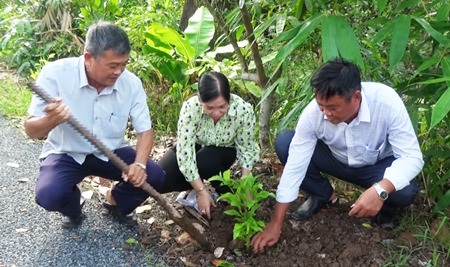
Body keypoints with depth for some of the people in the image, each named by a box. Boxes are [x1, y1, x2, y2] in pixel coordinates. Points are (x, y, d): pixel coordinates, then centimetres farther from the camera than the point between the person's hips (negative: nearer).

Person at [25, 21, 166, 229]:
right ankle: (73, 210, 11)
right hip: (67, 153, -2)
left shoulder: (131, 83, -16)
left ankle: (116, 202, 16)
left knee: (154, 176, -18)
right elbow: (31, 130, -20)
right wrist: (51, 120, -45)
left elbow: (145, 130, -10)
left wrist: (139, 164, -31)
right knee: (48, 195, -29)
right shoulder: (55, 74, -24)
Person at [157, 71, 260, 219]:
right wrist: (201, 191, -29)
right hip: (195, 147, 1)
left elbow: (246, 149, -16)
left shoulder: (244, 110, -31)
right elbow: (185, 151, -31)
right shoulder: (191, 108, -33)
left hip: (223, 151, 0)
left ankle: (219, 185, -2)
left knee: (203, 162, -35)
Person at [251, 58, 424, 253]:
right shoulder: (313, 112, -29)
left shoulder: (387, 102, -34)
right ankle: (323, 195, 3)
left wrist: (380, 191, -50)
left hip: (377, 165, -2)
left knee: (406, 191, -34)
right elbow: (294, 167, -26)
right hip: (336, 159, 2)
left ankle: (385, 203, 5)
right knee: (284, 143, -20)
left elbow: (412, 157, -30)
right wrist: (275, 224, -25)